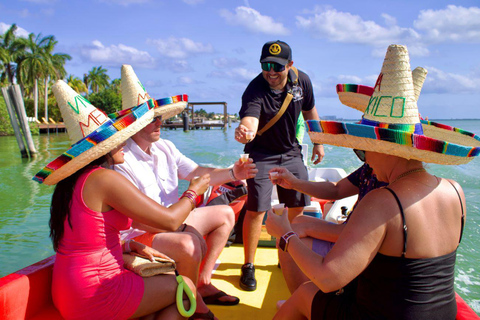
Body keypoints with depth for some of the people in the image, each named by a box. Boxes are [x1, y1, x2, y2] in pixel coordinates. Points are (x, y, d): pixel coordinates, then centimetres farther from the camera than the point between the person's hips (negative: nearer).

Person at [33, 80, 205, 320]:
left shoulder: (74, 180, 8)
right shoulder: (106, 178, -20)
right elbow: (170, 220, -17)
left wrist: (132, 246, 5)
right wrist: (193, 190, 0)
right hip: (96, 295, -8)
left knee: (169, 279, 17)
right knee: (185, 285, 3)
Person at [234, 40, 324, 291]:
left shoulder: (301, 81, -9)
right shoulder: (255, 90, -26)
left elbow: (309, 111, 8)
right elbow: (250, 120, -45)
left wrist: (318, 142, 12)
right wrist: (244, 131, -68)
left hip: (291, 152, 5)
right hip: (261, 155, -5)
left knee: (299, 206, 11)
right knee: (256, 209, -10)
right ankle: (248, 266, 8)